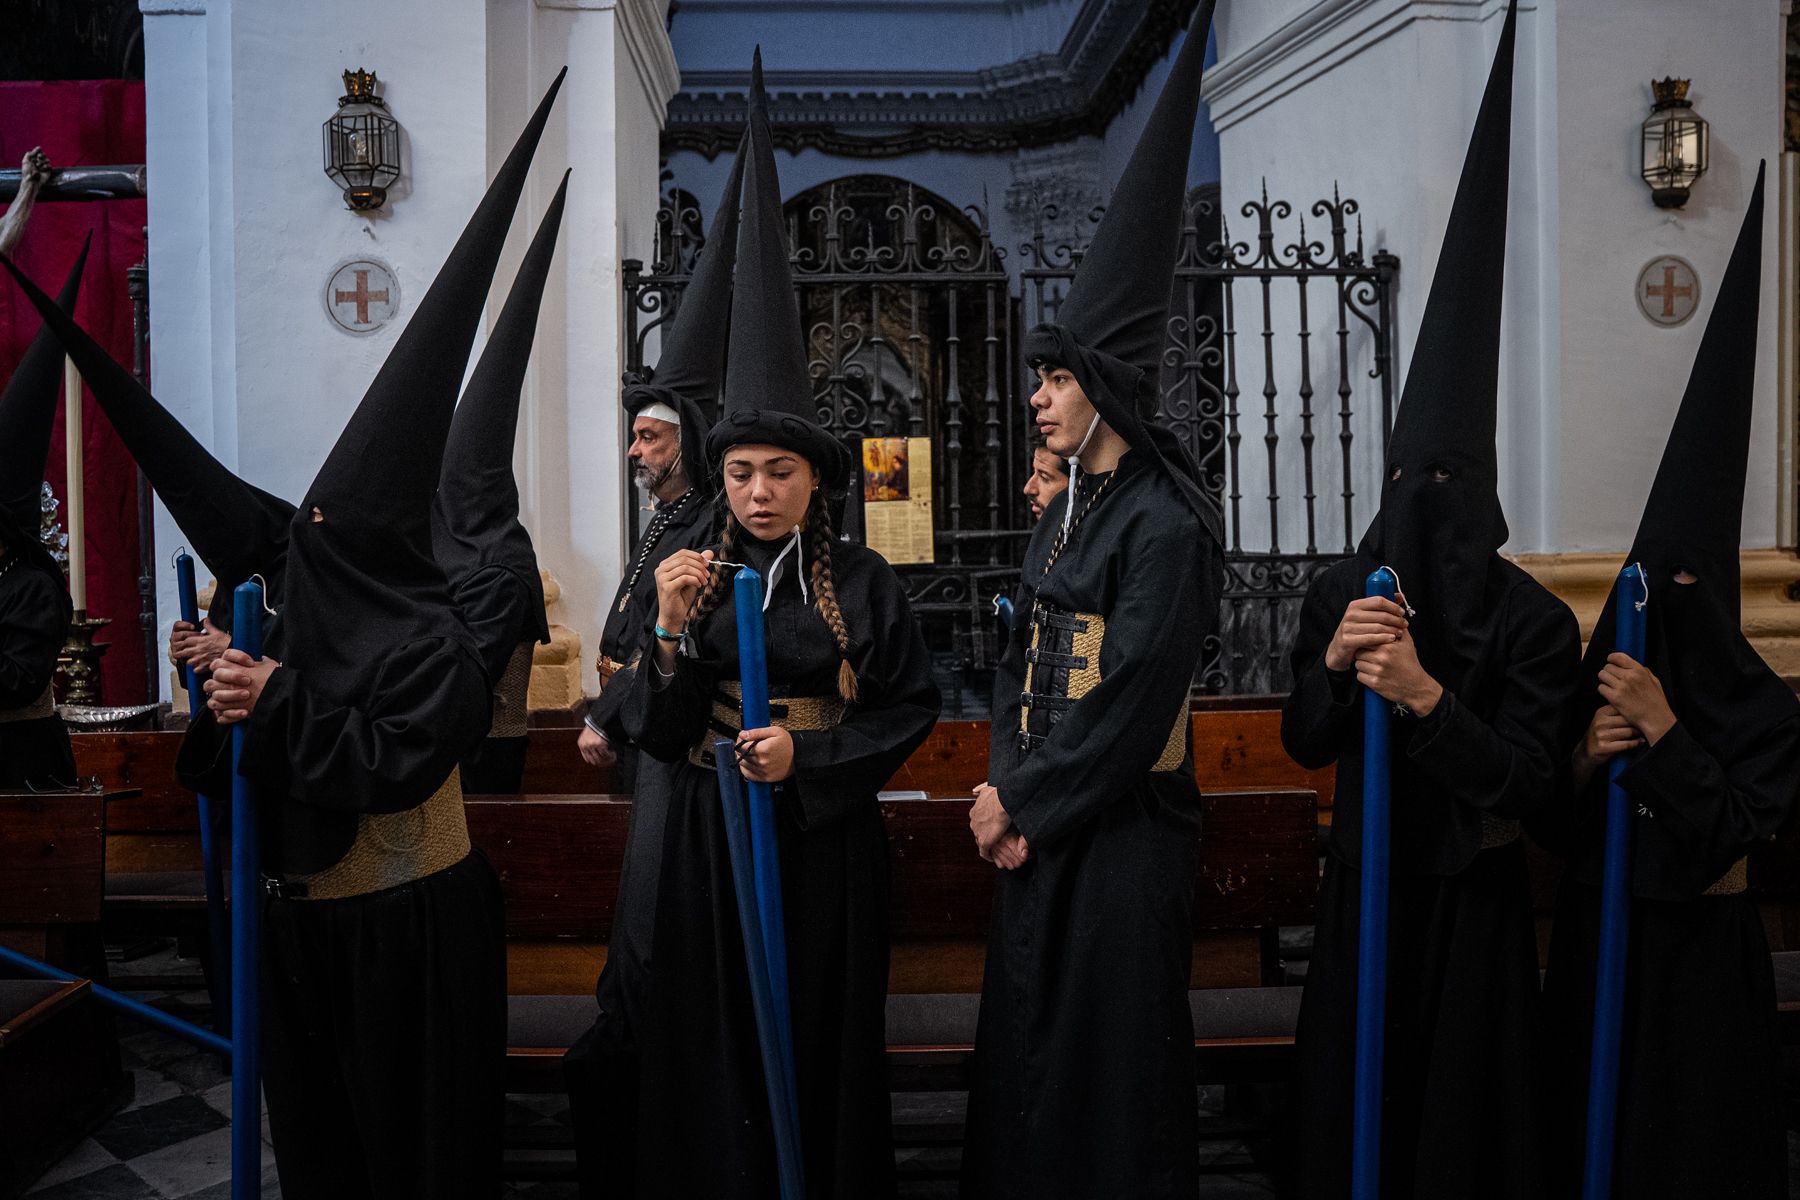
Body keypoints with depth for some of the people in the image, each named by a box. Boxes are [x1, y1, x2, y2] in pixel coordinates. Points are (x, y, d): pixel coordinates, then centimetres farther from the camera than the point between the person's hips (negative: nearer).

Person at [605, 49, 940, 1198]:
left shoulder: (863, 580, -1)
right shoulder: (695, 573, 1)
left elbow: (913, 705, 0)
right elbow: (656, 733, -2)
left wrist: (810, 753, -12)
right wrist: (672, 632, -18)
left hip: (827, 837, -1)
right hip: (712, 836, 1)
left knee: (824, 1040, 10)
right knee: (717, 1041, 10)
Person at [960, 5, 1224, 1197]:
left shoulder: (1165, 523, -17)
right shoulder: (1068, 507, 10)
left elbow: (1129, 700, -20)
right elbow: (1021, 658, 10)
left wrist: (1020, 801, -13)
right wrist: (1008, 791, -2)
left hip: (1124, 836, -8)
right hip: (1045, 824, 8)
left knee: (1110, 1063, 7)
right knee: (1025, 1044, 19)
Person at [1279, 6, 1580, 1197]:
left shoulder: (1534, 617, -14)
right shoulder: (1338, 594, -5)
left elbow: (1531, 780, -16)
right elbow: (1305, 746, -3)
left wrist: (1426, 695, -29)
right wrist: (1334, 665, -22)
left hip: (1471, 895, -3)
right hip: (1365, 878, 3)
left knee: (1460, 1095, 12)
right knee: (1350, 1085, 15)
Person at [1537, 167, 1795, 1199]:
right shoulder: (1598, 682, 0)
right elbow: (1551, 824, 1)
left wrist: (1663, 733, -25)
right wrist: (1582, 763, -18)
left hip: (1702, 956, -3)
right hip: (1596, 939, 4)